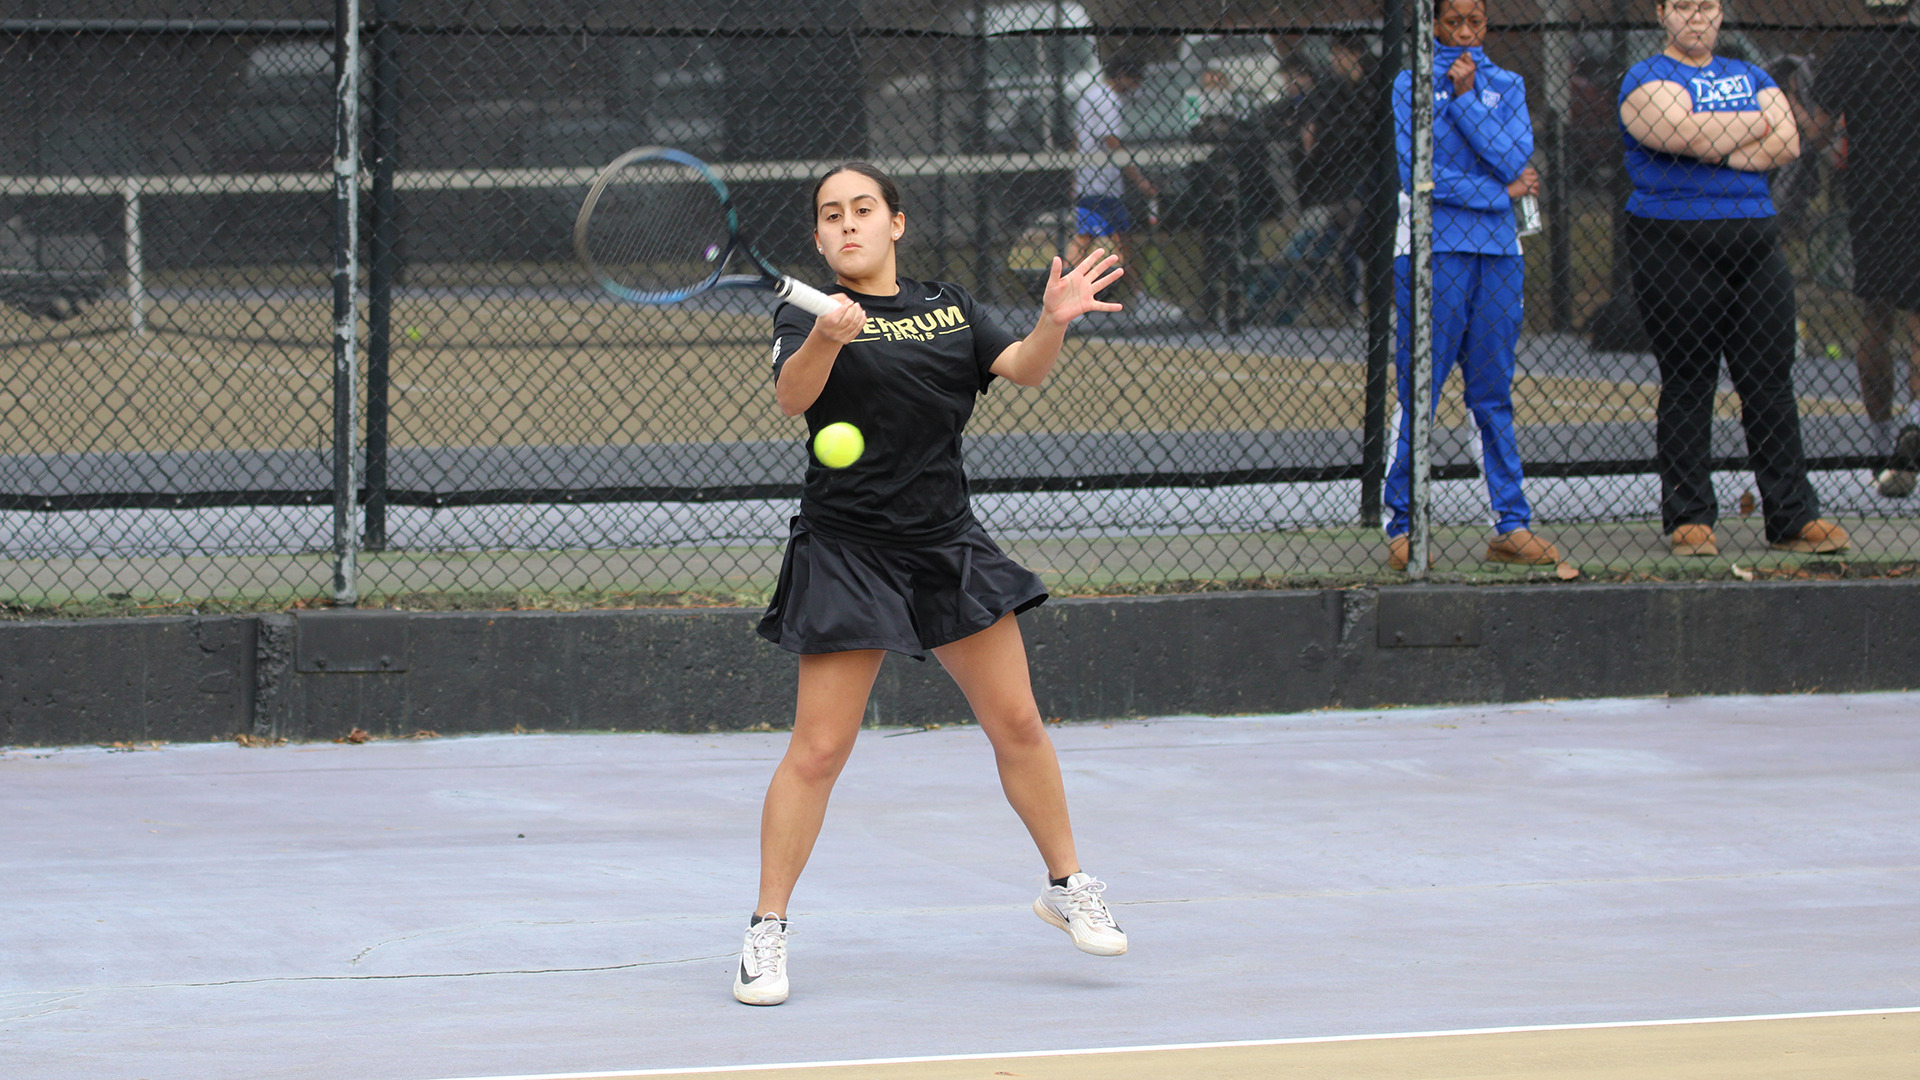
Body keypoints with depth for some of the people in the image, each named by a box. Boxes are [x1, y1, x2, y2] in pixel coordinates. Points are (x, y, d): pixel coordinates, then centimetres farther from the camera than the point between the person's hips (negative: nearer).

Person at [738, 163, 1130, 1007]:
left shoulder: (948, 306, 12)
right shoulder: (806, 315, -4)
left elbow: (1023, 369, 4)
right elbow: (793, 394, -23)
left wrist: (1053, 322, -17)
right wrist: (825, 339, -44)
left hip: (948, 543, 5)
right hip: (847, 551, -5)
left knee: (1016, 723, 9)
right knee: (818, 749, -8)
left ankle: (1067, 887, 26)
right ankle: (766, 932, 1)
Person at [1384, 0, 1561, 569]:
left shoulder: (1506, 85, 15)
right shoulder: (1411, 85, 5)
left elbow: (1517, 158, -2)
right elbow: (1415, 172, -8)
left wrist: (1466, 99, -6)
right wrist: (1497, 193, -7)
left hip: (1497, 253, 3)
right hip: (1433, 250, -3)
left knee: (1493, 395, 6)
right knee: (1418, 395, -5)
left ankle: (1512, 526, 7)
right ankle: (1403, 527, -2)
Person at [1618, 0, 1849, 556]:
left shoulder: (1752, 77, 17)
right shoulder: (1647, 78, 1)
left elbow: (1787, 144, 2)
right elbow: (1690, 135, -17)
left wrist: (1716, 147, -10)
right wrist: (1760, 123, -3)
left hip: (1753, 238, 4)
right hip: (1674, 246, -4)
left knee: (1771, 381, 1)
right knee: (1686, 385, -2)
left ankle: (1793, 515, 3)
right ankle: (1688, 518, 3)